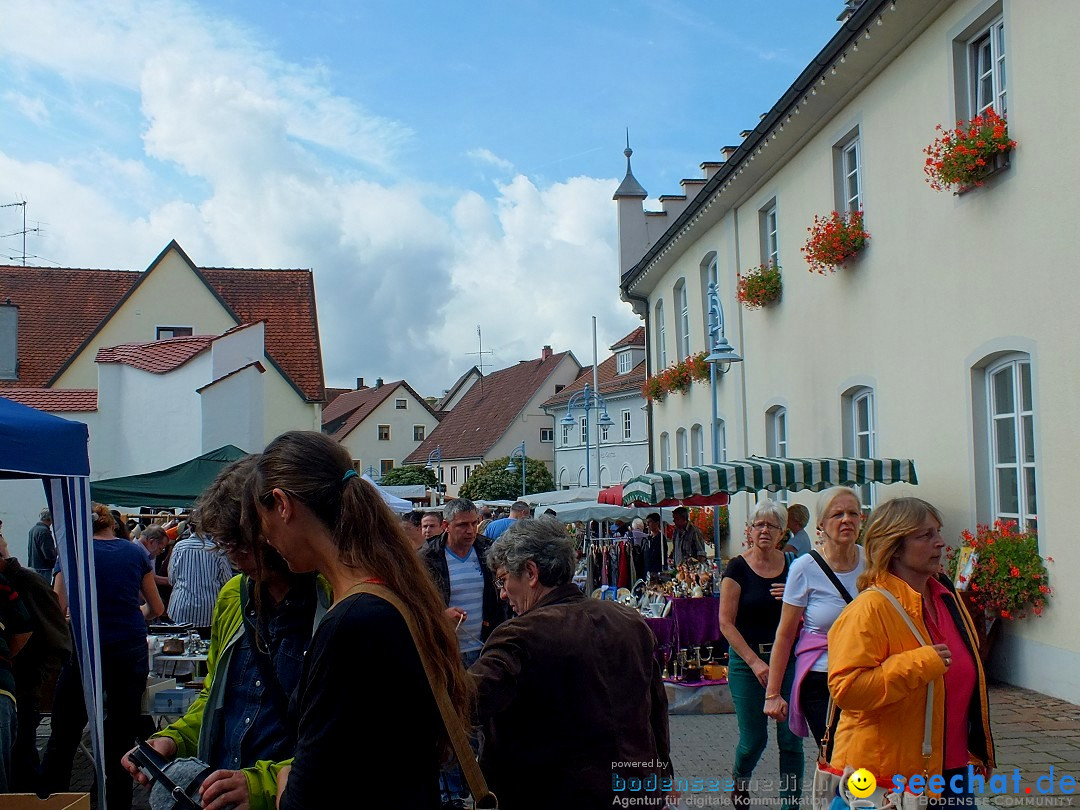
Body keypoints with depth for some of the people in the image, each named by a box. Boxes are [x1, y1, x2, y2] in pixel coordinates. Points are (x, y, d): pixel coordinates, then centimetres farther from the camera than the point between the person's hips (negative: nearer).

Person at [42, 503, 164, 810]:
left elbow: (58, 610, -5)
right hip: (132, 654, 2)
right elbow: (156, 609, 14)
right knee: (122, 739, 8)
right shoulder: (136, 552, 6)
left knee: (63, 739, 9)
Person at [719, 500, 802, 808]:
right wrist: (754, 662, -15)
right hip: (747, 659, -2)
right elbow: (726, 622, -8)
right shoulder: (738, 567, -5)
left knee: (791, 739, -1)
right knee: (754, 738, 4)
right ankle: (739, 779, 36)